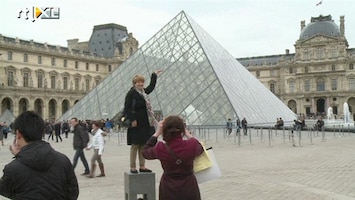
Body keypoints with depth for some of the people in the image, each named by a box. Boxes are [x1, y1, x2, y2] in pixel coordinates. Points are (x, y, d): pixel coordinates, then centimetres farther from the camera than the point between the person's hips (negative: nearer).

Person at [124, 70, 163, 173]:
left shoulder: (143, 92, 15)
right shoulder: (131, 93, -8)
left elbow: (151, 87, 37)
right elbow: (127, 108, -13)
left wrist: (154, 75, 42)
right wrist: (132, 120, -20)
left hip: (145, 124, 8)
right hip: (136, 124, -8)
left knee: (143, 145, 10)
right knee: (135, 145, -2)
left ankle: (142, 166, 17)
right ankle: (133, 167, 5)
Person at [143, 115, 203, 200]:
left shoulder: (160, 148, -12)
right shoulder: (192, 145, -12)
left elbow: (145, 152, 11)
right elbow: (200, 149, 14)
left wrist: (157, 133, 11)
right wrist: (187, 133, 18)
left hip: (169, 190, 1)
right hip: (189, 188, 0)